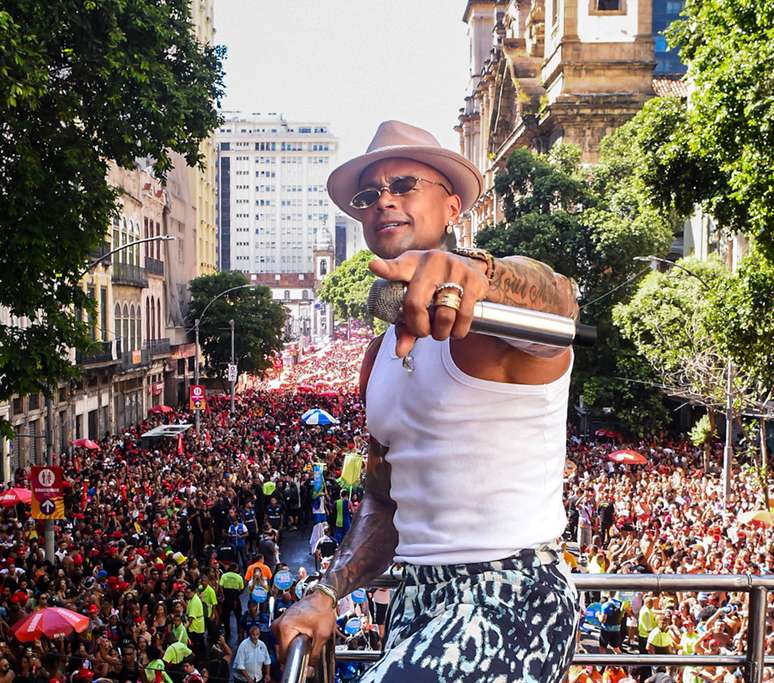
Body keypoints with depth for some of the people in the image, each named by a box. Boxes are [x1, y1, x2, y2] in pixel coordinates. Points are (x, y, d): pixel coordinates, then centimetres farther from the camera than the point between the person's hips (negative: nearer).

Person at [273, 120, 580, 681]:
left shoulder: (492, 315, -10)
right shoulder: (382, 355, 13)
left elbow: (554, 299, -36)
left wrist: (475, 273, -57)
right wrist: (327, 594, 5)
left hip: (513, 597, -8)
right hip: (419, 597, 8)